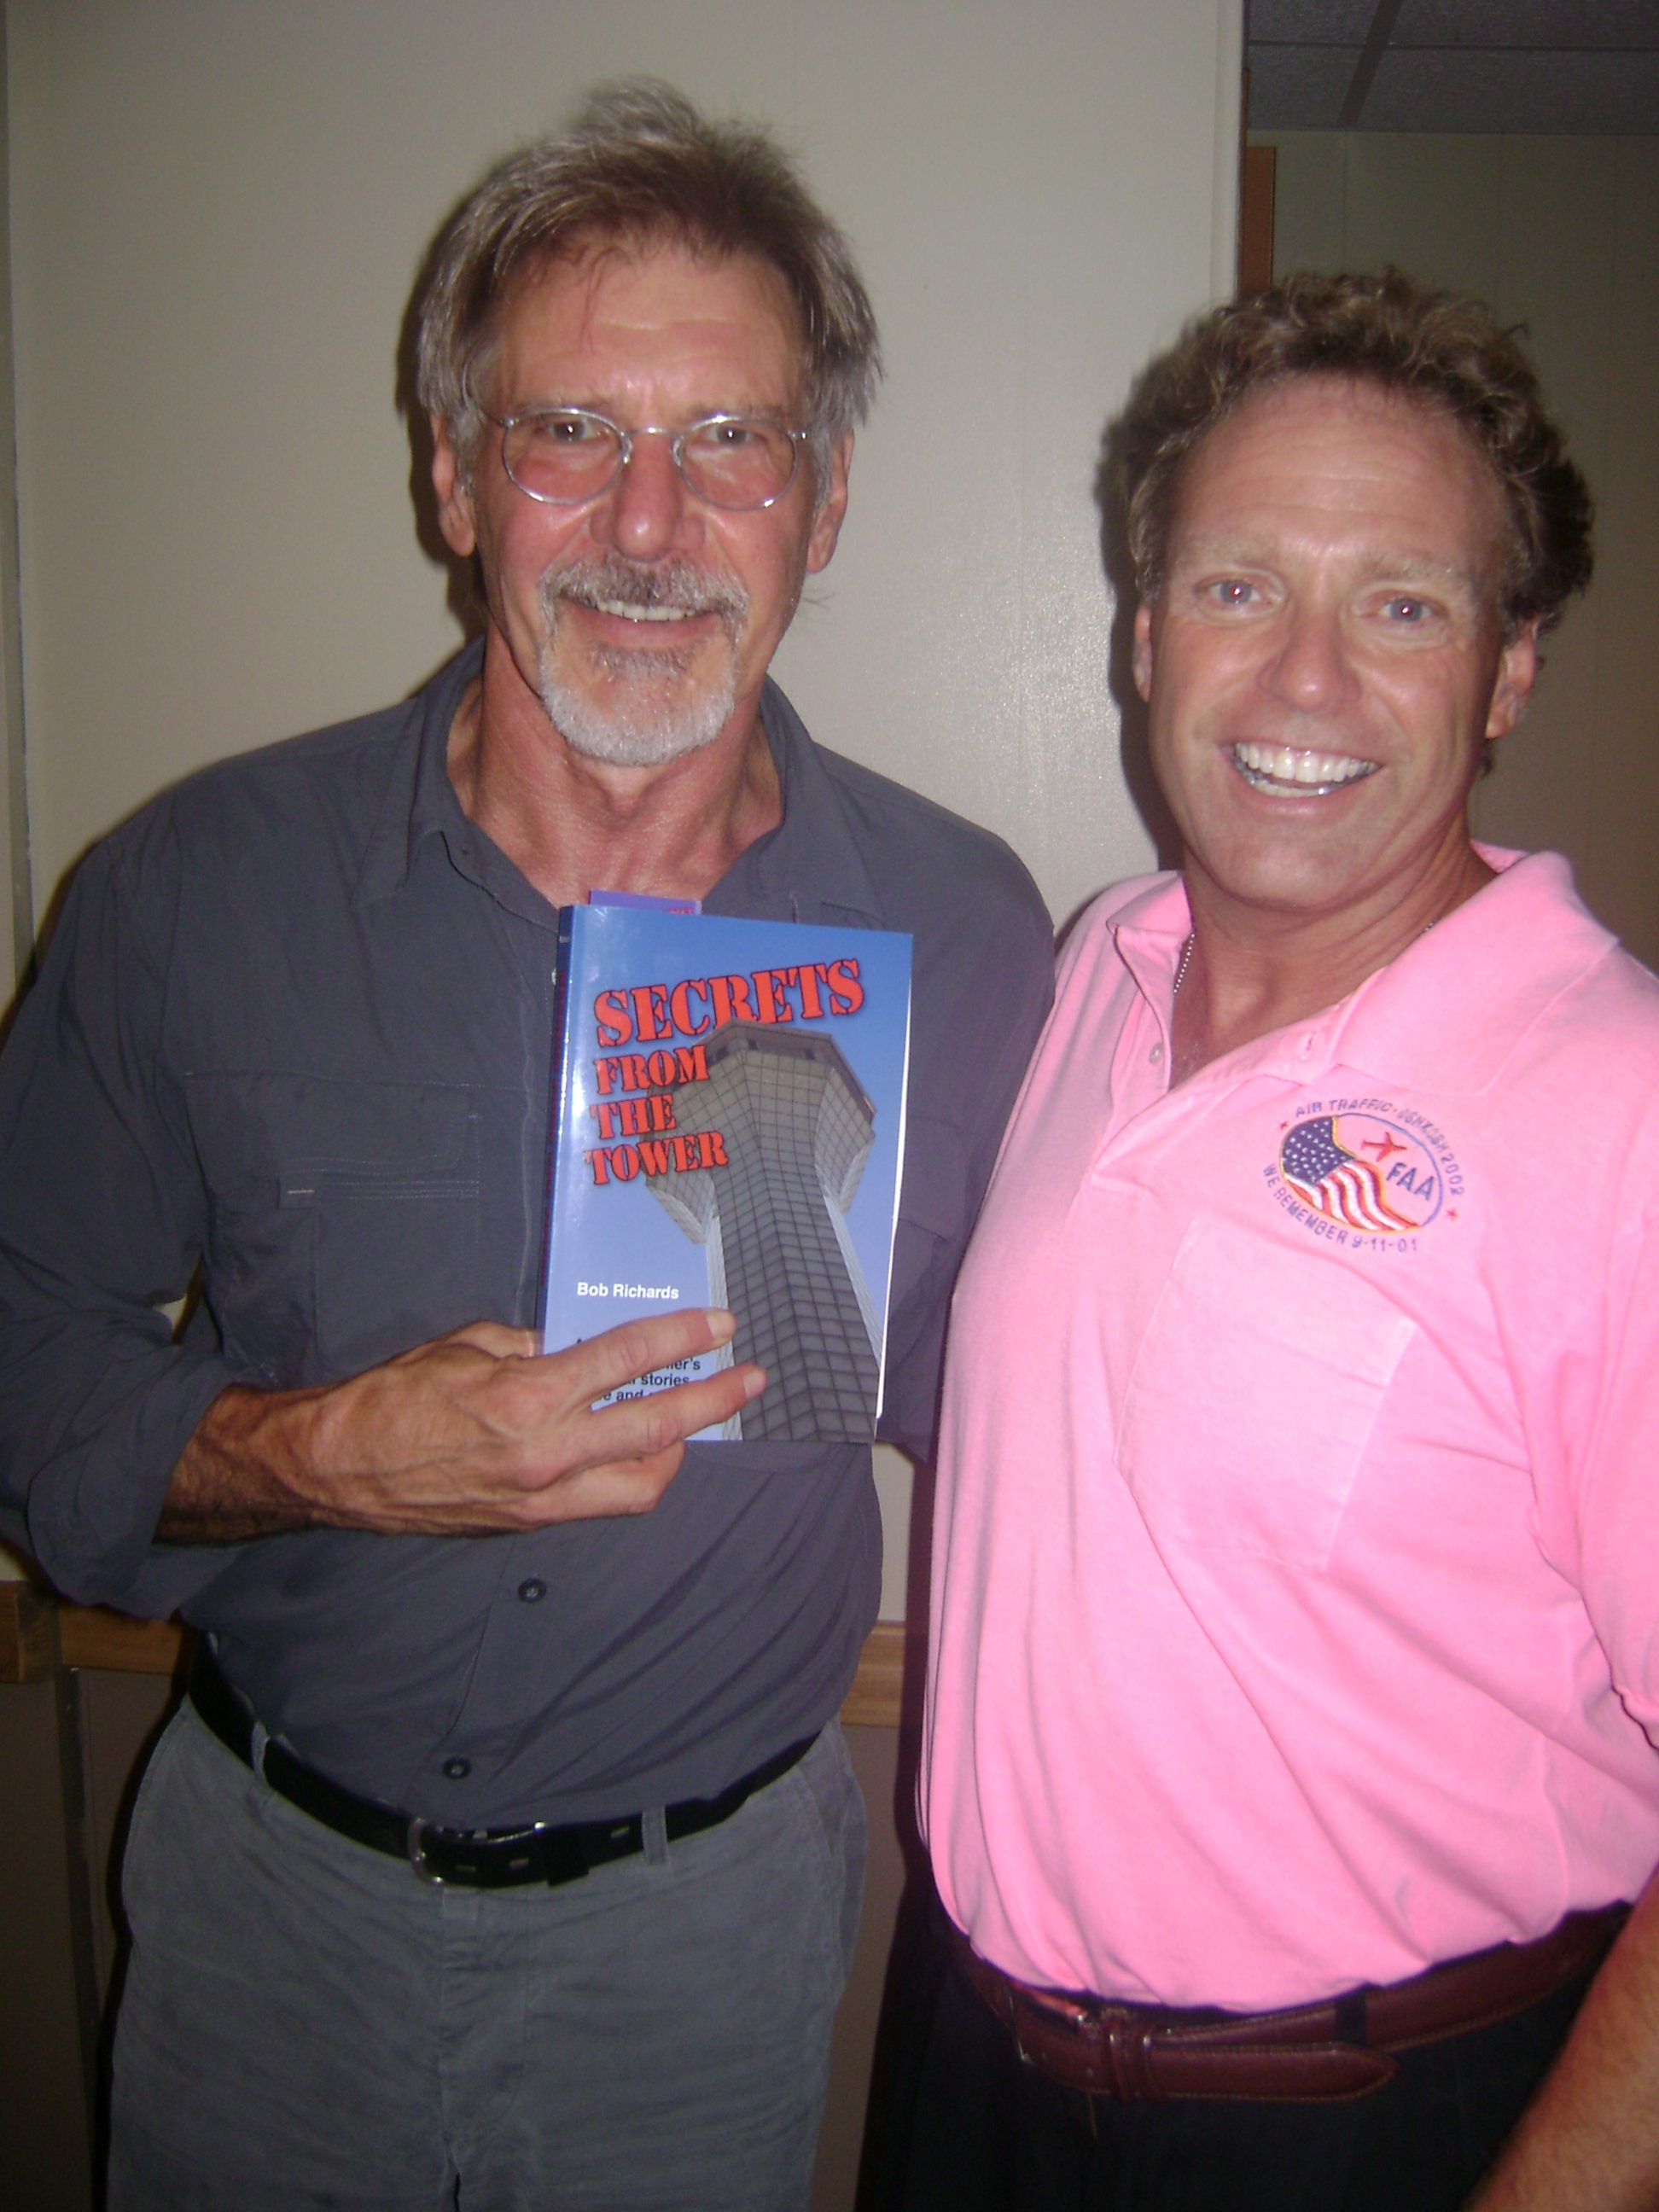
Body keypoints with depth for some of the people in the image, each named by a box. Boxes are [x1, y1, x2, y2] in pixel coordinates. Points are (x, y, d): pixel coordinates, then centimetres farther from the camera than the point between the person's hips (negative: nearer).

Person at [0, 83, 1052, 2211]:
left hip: (711, 1917, 0)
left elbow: (997, 1415, 1)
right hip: (273, 1896, 1)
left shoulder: (961, 928, -10)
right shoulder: (195, 889, -13)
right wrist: (325, 1459, -22)